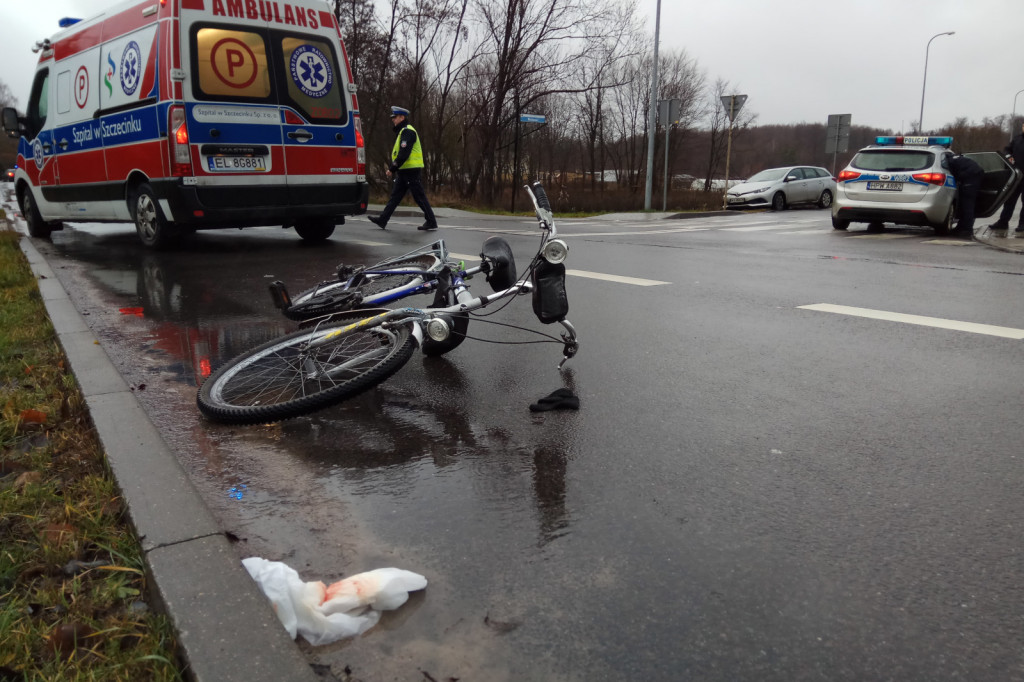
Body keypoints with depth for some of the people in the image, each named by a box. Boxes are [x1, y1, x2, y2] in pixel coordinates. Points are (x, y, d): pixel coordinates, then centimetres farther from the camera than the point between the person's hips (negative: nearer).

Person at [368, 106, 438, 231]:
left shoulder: (407, 131, -13)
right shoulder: (403, 131, 20)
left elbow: (403, 154, -22)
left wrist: (392, 168, -20)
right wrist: (392, 167, 18)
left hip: (411, 170, -10)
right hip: (404, 171, 10)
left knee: (419, 197, -5)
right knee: (395, 196, 7)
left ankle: (431, 223, 2)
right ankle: (383, 220, 8)